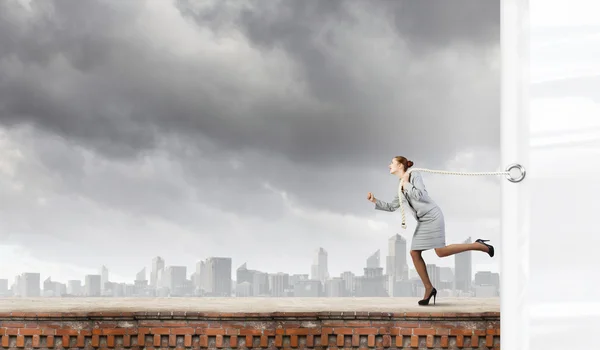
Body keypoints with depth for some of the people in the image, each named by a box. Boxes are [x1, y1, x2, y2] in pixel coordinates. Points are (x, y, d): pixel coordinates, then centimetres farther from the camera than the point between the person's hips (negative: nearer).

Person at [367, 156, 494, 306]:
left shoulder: (414, 175, -5)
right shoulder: (401, 189, 17)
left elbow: (419, 196, -18)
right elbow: (391, 207, 21)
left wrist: (406, 184, -8)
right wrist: (375, 201, 11)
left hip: (432, 216, -8)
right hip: (422, 221, 8)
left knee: (441, 252, -16)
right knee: (414, 253, -2)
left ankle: (479, 245, -3)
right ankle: (429, 288, 4)